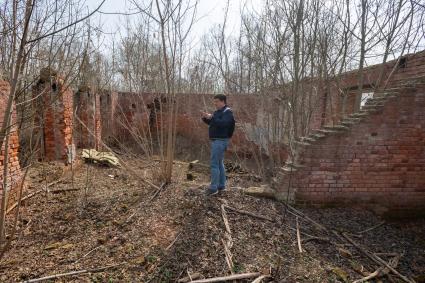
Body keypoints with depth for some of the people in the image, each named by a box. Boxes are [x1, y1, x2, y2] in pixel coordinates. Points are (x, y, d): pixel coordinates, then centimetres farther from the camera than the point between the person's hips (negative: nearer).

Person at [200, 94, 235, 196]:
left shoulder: (227, 112, -11)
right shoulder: (218, 111, 16)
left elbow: (223, 123, -28)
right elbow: (211, 122, 21)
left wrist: (211, 117, -29)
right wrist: (205, 117, 3)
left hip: (220, 141, -10)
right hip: (216, 140, 10)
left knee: (214, 164, -9)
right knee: (219, 163, 14)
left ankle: (214, 187, -3)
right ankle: (221, 185, 24)